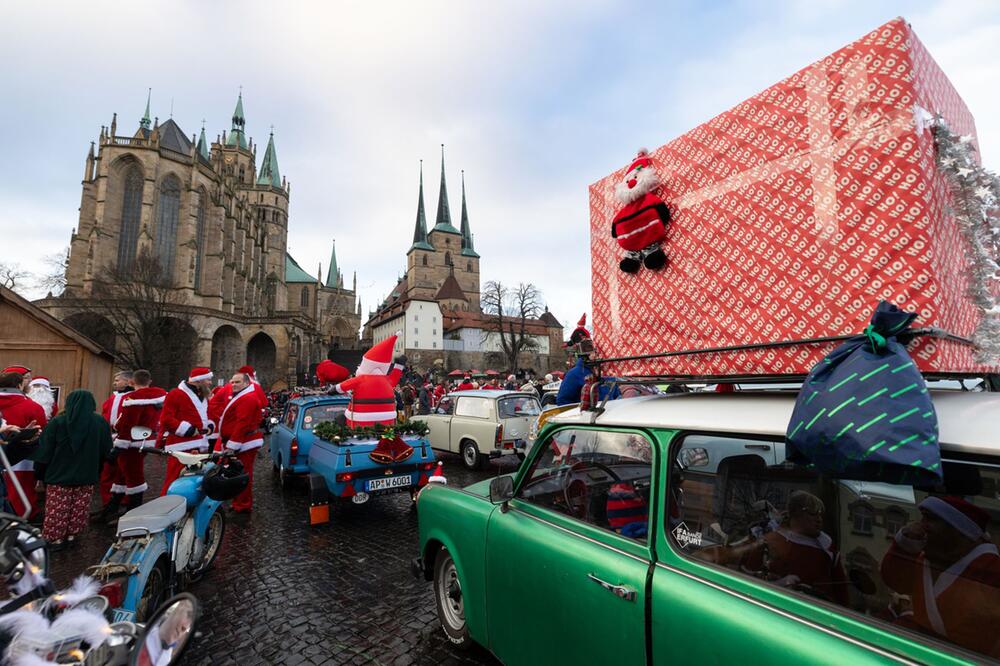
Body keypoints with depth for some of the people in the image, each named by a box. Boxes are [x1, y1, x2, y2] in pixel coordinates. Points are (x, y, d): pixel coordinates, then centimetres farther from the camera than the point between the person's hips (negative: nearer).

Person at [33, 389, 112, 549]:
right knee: (78, 509, 13)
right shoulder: (101, 423, -5)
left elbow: (45, 450, -6)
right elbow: (106, 452, 4)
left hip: (59, 475, -1)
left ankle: (55, 538, 16)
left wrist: (41, 473, 7)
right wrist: (96, 473, 18)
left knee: (57, 510, 10)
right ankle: (71, 535, 22)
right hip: (87, 476, 1)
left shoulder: (58, 421, -10)